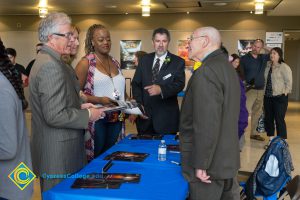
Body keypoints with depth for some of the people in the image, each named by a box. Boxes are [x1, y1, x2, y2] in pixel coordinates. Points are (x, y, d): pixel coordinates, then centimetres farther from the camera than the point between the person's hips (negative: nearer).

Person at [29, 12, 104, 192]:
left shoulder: (45, 60, 11)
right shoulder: (51, 66, -21)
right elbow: (55, 116, -26)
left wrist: (79, 106, 7)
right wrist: (88, 115, -13)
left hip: (52, 148, 10)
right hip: (58, 154, -10)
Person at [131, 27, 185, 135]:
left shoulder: (178, 62, -1)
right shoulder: (144, 60, 9)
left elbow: (179, 84, -13)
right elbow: (136, 84, 7)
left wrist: (161, 89, -31)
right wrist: (139, 106, -5)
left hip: (166, 118, -3)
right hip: (145, 115, 3)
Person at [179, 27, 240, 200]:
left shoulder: (206, 72, -21)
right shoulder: (226, 66, 11)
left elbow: (207, 123, -26)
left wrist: (201, 164, -20)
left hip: (210, 162, -9)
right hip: (227, 157, 10)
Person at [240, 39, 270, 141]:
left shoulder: (263, 57, 12)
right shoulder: (244, 58, -3)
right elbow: (240, 74, -6)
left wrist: (266, 48, 9)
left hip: (260, 90, 6)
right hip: (249, 90, -6)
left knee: (257, 113, 12)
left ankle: (253, 133, 23)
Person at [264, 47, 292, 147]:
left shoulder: (284, 67, -8)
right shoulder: (268, 65, 9)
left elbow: (289, 82, -9)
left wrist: (284, 93, -10)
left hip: (279, 97, -6)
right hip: (267, 97, 7)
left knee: (279, 120, -6)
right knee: (268, 119, 11)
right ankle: (271, 140, 24)